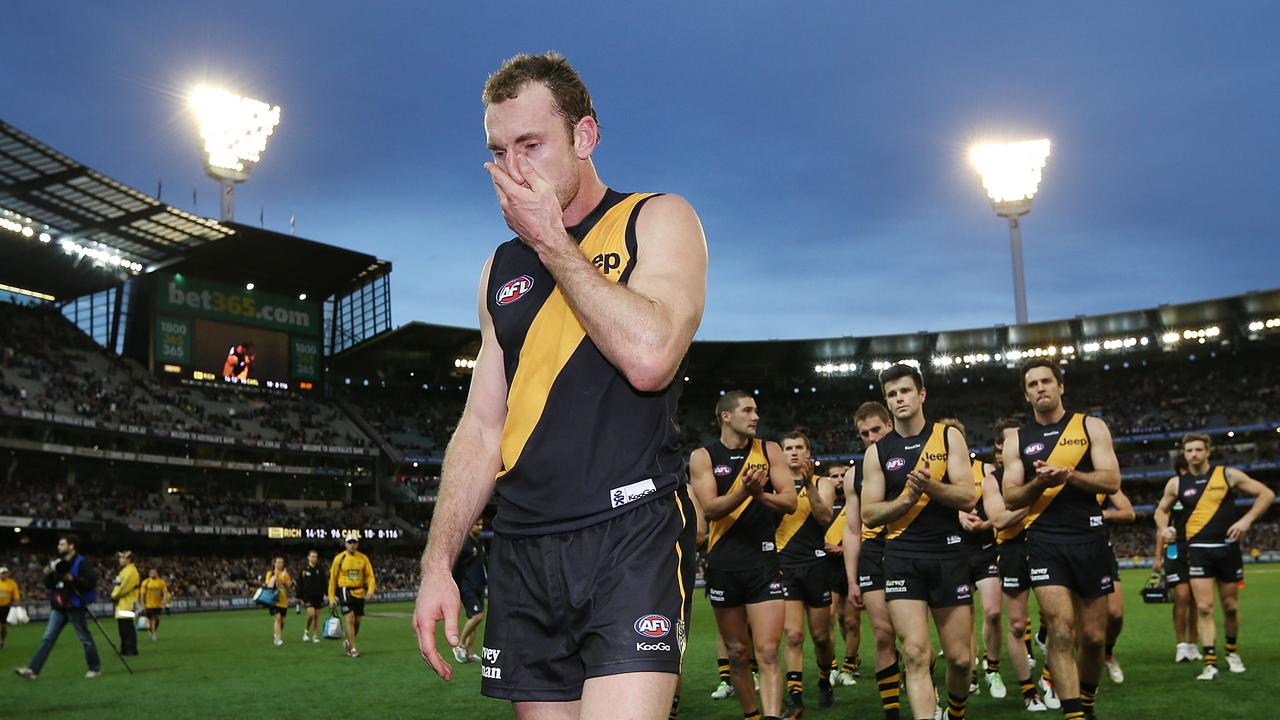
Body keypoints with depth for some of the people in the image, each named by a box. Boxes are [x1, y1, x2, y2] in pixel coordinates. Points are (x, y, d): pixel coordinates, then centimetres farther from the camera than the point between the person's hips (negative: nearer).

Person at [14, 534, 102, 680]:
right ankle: (33, 670, 3)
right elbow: (50, 585, 16)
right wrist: (48, 575, -4)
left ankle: (95, 668, 13)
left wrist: (72, 579, -28)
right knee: (48, 638, 4)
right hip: (59, 607, 7)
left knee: (85, 638, 2)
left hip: (75, 607, -7)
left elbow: (91, 582, -20)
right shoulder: (59, 563, 13)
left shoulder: (82, 563, -11)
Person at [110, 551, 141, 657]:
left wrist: (114, 595, -7)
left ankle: (131, 649, -9)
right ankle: (125, 649, 20)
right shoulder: (124, 571, 21)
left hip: (128, 605, -11)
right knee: (123, 629, 14)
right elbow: (118, 586, 26)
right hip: (122, 605, 11)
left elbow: (124, 587, -18)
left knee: (128, 629, -10)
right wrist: (115, 594, 9)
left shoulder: (131, 571, -13)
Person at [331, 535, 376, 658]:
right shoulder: (339, 558, -1)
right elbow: (333, 578, 4)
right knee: (350, 619, -12)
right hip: (345, 591, -3)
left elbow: (370, 575, 5)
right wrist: (331, 596, 2)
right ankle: (353, 648, -5)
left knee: (357, 621, 8)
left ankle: (348, 642, 32)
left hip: (359, 592, 3)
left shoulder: (363, 558, 4)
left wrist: (370, 590, -11)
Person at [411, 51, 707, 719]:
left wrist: (552, 240, -7)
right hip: (523, 548, 5)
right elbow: (481, 426, 17)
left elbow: (649, 356, -16)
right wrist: (437, 562, 8)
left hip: (631, 534, -5)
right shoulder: (502, 269, 19)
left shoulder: (657, 220, 3)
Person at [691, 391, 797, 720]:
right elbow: (710, 508, -11)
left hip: (764, 560, 0)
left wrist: (760, 494, -23)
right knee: (737, 653, 11)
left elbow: (790, 501, -2)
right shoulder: (703, 457, 1)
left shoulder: (769, 450, 5)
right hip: (723, 564, 0)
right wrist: (744, 491, -29)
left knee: (767, 652, -10)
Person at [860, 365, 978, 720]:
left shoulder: (949, 437, 4)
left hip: (949, 554, 1)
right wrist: (909, 498, -15)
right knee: (917, 655, -12)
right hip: (903, 558, 0)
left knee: (961, 658, 7)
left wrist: (931, 486, -22)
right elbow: (869, 514, 1)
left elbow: (968, 497, -4)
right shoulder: (878, 452, 5)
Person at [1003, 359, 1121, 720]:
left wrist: (1068, 475, -21)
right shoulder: (1016, 439, 9)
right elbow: (1010, 498, 3)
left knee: (1093, 635, 8)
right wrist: (1038, 484, -16)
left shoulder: (1091, 426, 6)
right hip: (1045, 542, 0)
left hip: (1090, 539, 0)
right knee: (1061, 628, -15)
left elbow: (1111, 480, -5)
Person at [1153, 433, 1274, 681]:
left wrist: (1247, 519, -10)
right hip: (1198, 550, 0)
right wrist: (1164, 528, -3)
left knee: (1231, 606, 11)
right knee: (1203, 607, -9)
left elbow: (1266, 494, 2)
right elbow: (1161, 510, 18)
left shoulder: (1228, 475, -1)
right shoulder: (1176, 483, 3)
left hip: (1227, 548, 0)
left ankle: (1232, 652, 34)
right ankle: (1210, 663, -7)